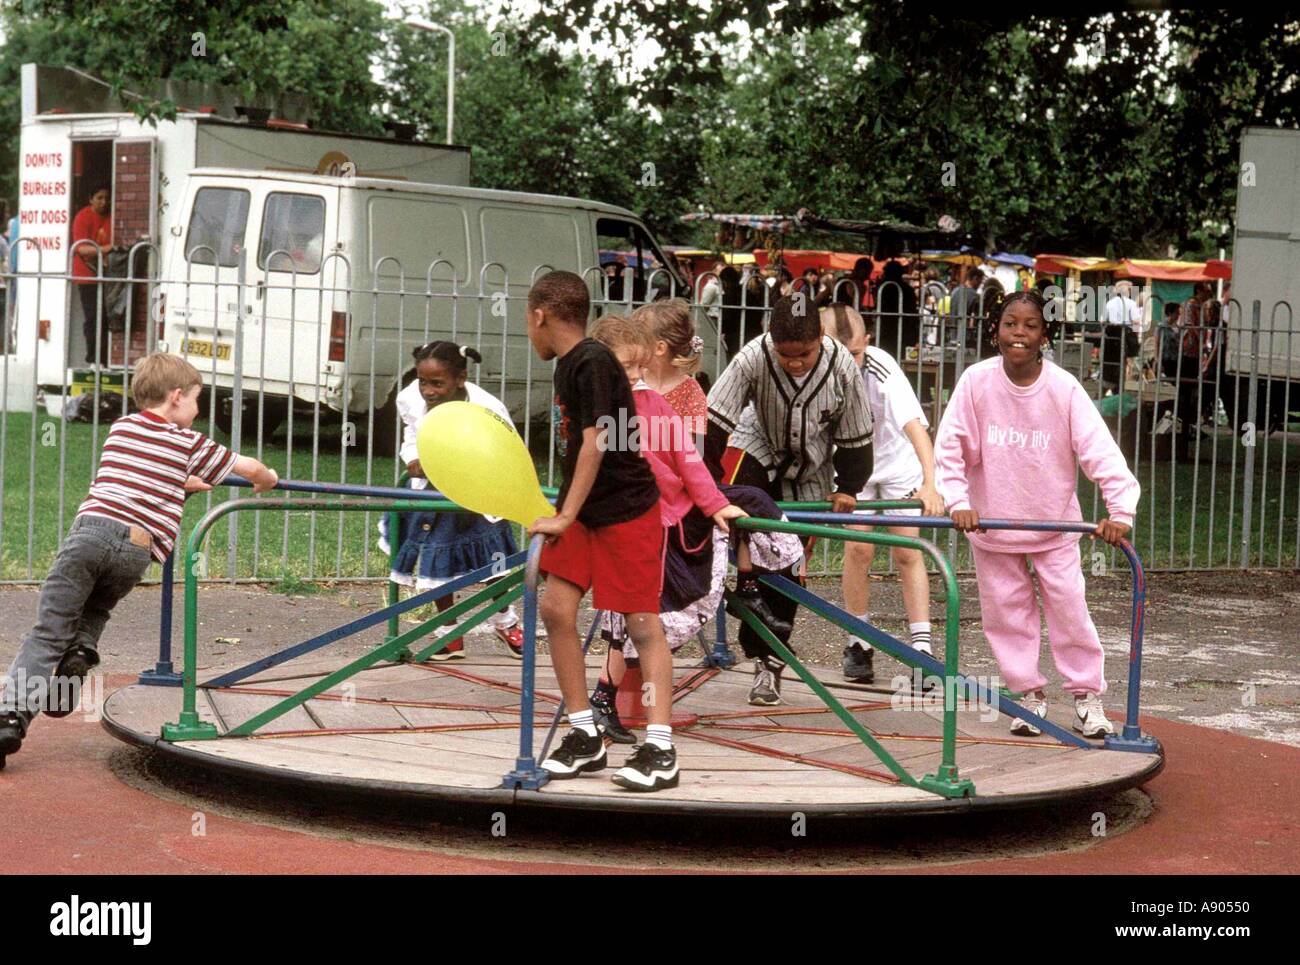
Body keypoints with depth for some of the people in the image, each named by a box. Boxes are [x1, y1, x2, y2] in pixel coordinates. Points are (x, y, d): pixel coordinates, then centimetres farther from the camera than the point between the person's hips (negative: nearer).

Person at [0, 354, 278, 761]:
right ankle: (80, 651, -2)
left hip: (91, 527, 1)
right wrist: (267, 479, 40)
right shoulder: (188, 443, 16)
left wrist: (188, 482, 52)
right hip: (137, 548, -1)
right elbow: (250, 468, 19)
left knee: (48, 632, -2)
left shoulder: (120, 428, 26)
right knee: (96, 610, 28)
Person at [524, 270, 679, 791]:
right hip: (584, 511, 9)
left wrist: (565, 517, -24)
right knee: (555, 607, 0)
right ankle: (585, 738, 8)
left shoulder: (593, 363, -17)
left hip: (627, 509, -9)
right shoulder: (567, 365, 10)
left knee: (642, 622, -7)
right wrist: (562, 513, 26)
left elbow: (595, 444, -23)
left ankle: (660, 749, -5)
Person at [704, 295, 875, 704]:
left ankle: (767, 661, 16)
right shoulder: (753, 358, -29)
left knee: (786, 567, 3)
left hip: (808, 473, 1)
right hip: (758, 448, -1)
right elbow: (715, 422, -26)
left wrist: (848, 487, -5)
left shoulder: (841, 367, -24)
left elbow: (856, 436, -9)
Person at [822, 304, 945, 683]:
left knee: (907, 552, -6)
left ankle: (921, 647, -4)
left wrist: (929, 485, -54)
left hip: (898, 462, -2)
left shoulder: (882, 370, -34)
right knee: (859, 548, -8)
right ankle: (858, 645, 6)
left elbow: (915, 427, -42)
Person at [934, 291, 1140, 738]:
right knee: (1006, 610, 8)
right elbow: (949, 446, -9)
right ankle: (1029, 693, 24)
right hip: (991, 519, 1)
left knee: (1068, 607, 1)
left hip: (1053, 521, -1)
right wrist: (958, 502, -19)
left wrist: (1121, 511, -28)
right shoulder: (977, 381, -13)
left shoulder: (1064, 388, -15)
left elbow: (1100, 450, -18)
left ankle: (1087, 694, 17)